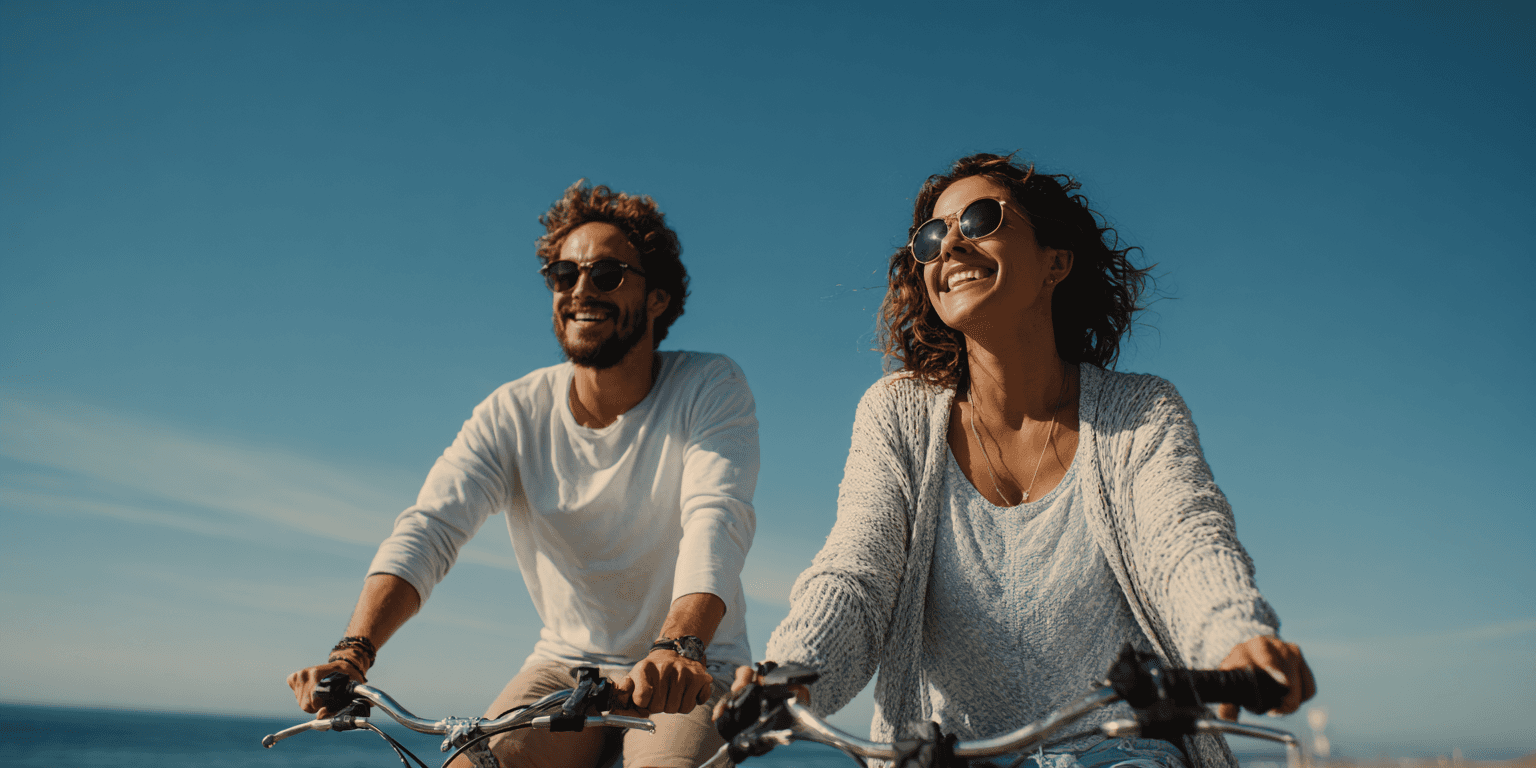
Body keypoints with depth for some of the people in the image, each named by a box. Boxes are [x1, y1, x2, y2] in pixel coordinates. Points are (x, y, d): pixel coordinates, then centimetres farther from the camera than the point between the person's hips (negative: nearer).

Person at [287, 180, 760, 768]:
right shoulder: (513, 415, -5)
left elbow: (716, 520, -27)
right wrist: (354, 650, -34)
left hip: (691, 676, -2)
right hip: (566, 665, 3)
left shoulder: (712, 389, -11)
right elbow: (429, 526, -17)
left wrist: (679, 645, -46)